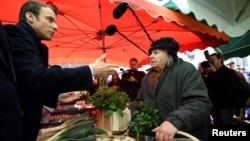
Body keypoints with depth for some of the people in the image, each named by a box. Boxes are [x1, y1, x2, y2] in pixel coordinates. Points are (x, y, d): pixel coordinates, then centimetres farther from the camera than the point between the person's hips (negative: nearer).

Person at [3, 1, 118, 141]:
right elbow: (37, 78, -30)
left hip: (24, 125, 9)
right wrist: (91, 71, -26)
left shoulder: (39, 48, 12)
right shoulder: (16, 34, -15)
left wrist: (58, 98, 5)